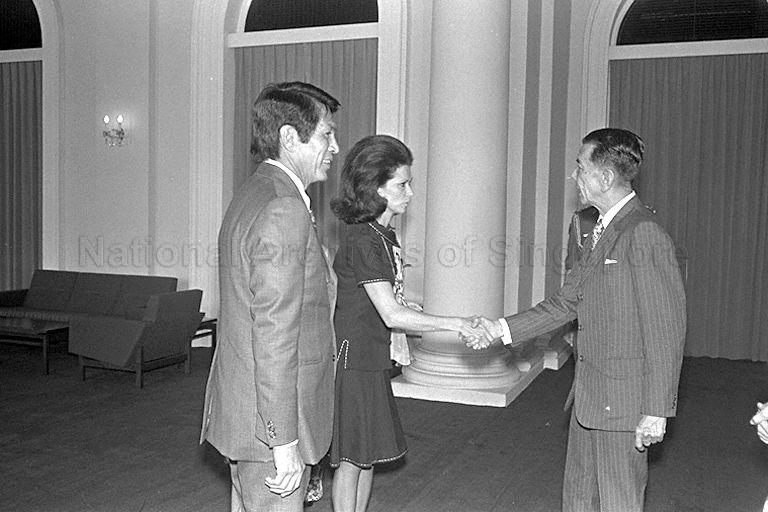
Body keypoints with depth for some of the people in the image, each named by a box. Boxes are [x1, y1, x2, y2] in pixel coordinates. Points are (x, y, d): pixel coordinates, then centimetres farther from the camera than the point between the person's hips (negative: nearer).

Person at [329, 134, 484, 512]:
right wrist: (454, 324, -18)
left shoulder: (383, 233, 9)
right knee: (352, 459, 3)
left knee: (368, 455, 17)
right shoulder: (361, 239, -21)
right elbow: (392, 314, -24)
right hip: (352, 359, -9)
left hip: (372, 359, 9)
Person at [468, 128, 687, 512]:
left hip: (623, 402, -9)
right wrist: (502, 329, 8)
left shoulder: (644, 234, -19)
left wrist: (656, 411, -18)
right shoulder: (603, 230, 11)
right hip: (590, 396, 9)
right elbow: (565, 303, 14)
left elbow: (666, 329, -19)